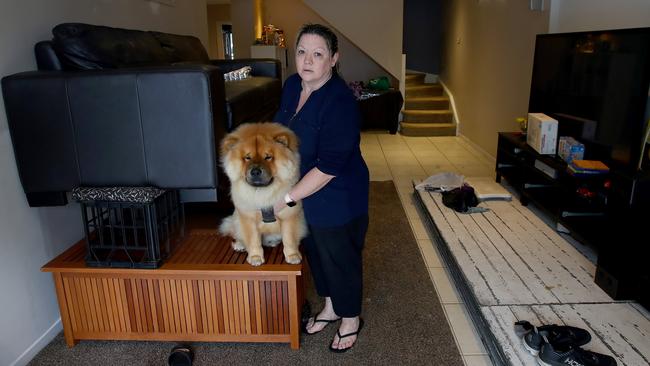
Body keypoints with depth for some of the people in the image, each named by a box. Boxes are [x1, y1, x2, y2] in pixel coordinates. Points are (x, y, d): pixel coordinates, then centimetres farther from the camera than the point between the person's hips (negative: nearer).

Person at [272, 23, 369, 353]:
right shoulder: (292, 85, -2)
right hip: (302, 193, 8)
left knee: (339, 258, 11)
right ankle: (330, 307, 47)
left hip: (336, 199, -8)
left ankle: (351, 318, 37)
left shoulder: (340, 102, -27)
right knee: (315, 252, 23)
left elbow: (329, 166, -29)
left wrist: (286, 198, -25)